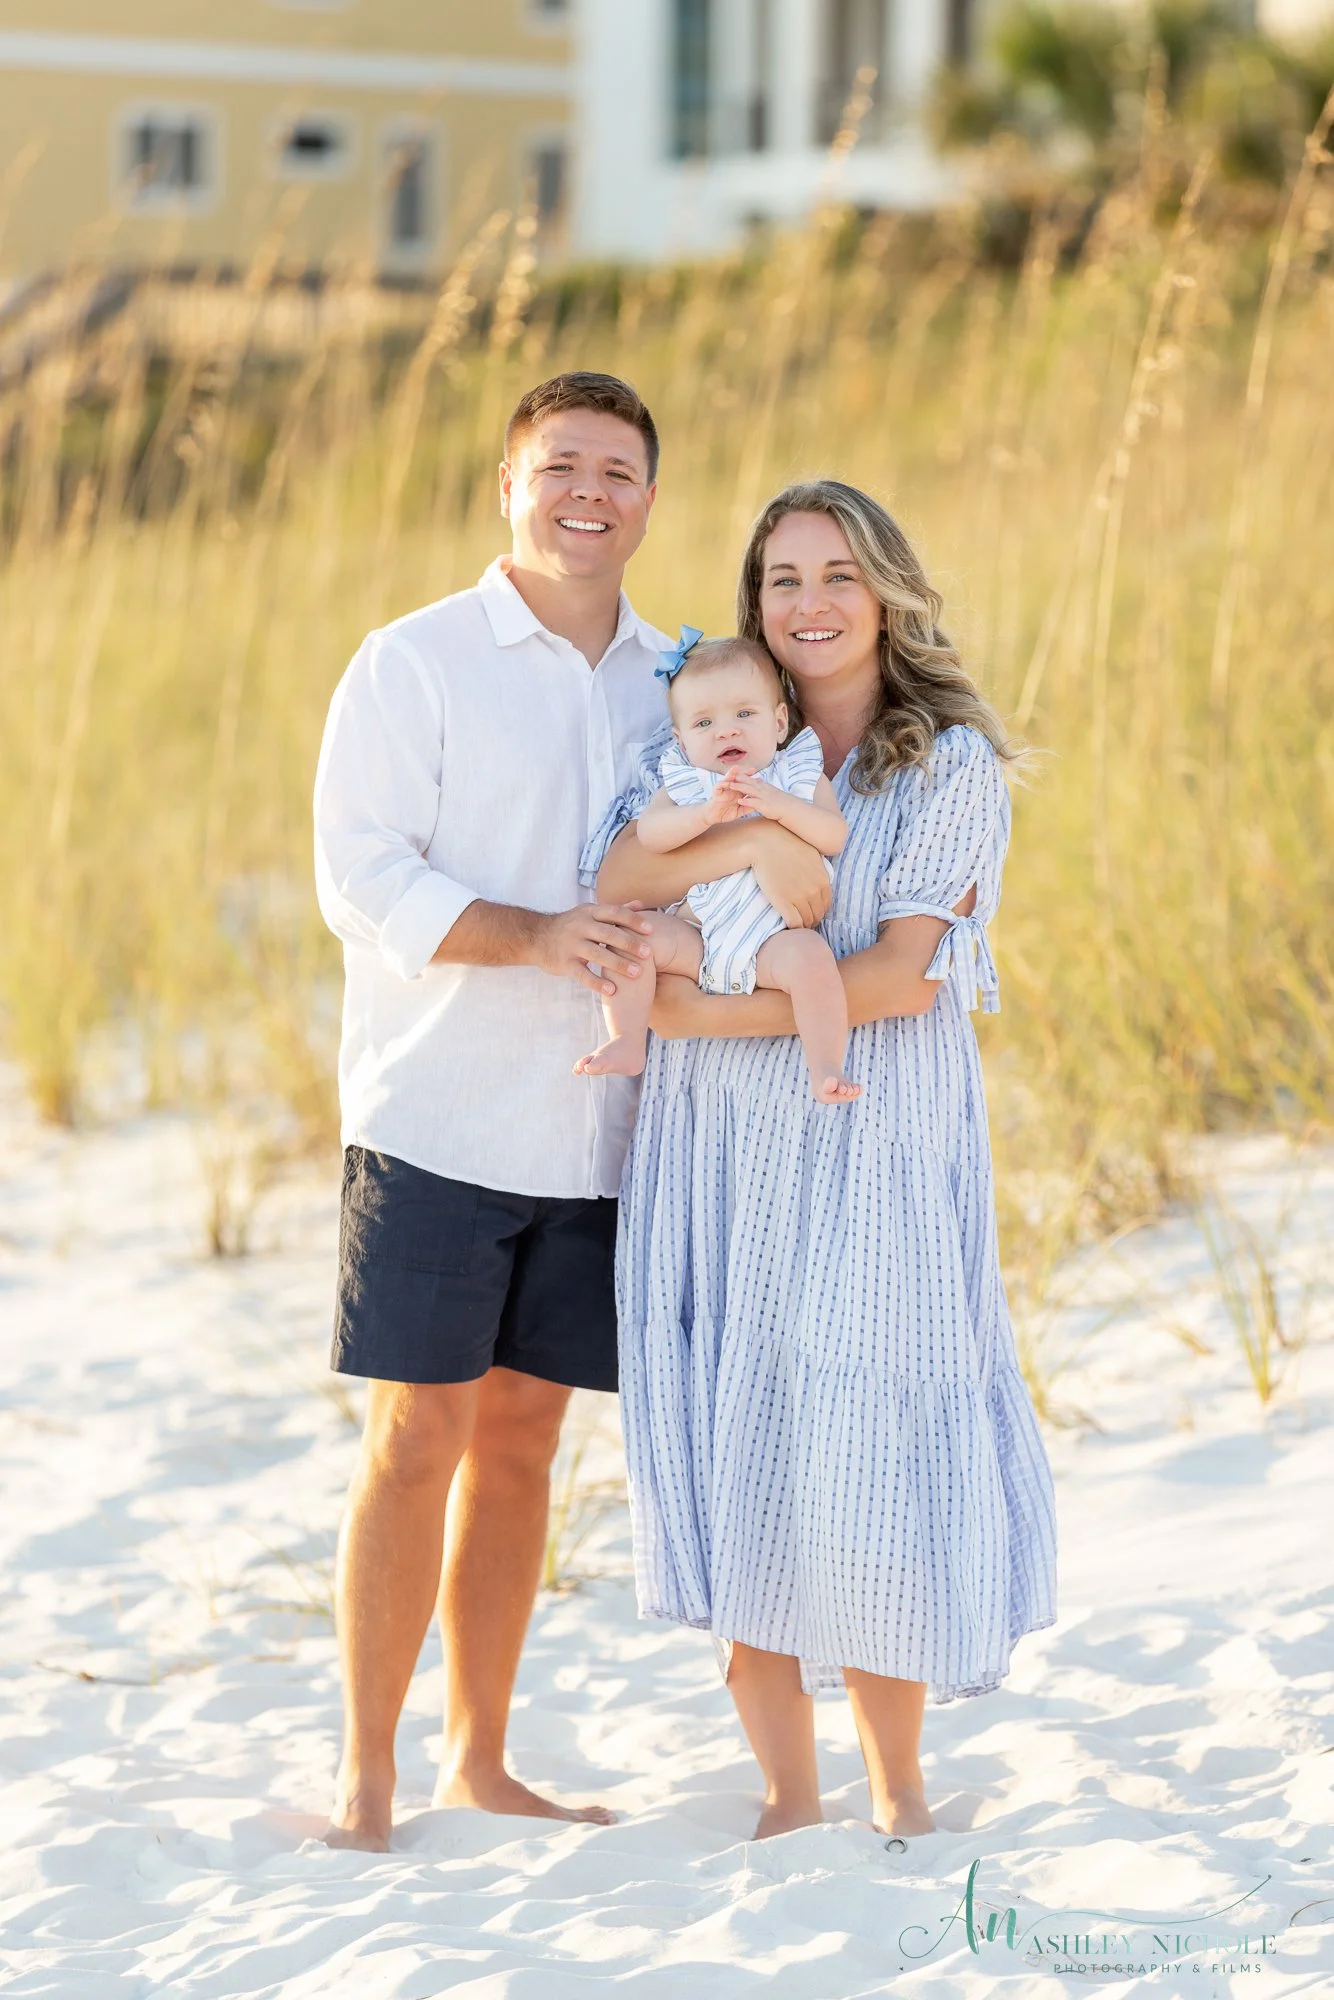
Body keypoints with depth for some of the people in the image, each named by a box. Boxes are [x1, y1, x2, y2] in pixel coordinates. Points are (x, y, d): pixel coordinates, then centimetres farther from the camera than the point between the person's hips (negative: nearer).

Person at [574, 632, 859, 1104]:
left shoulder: (800, 776, 8)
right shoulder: (683, 783, 9)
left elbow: (835, 836, -7)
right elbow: (649, 832, -10)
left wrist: (780, 805, -22)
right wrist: (707, 813, -26)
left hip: (772, 943, -2)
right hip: (697, 940, 2)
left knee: (811, 954, -31)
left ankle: (825, 1069, -26)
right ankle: (626, 1046, -10)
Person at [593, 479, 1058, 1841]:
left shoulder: (951, 761, 0)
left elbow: (903, 975, -11)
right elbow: (612, 886, -4)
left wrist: (705, 1013, -13)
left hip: (874, 1153, -3)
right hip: (722, 1154, 3)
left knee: (869, 1465, -4)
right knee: (739, 1468, 2)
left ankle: (896, 1788, 13)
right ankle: (787, 1796, 13)